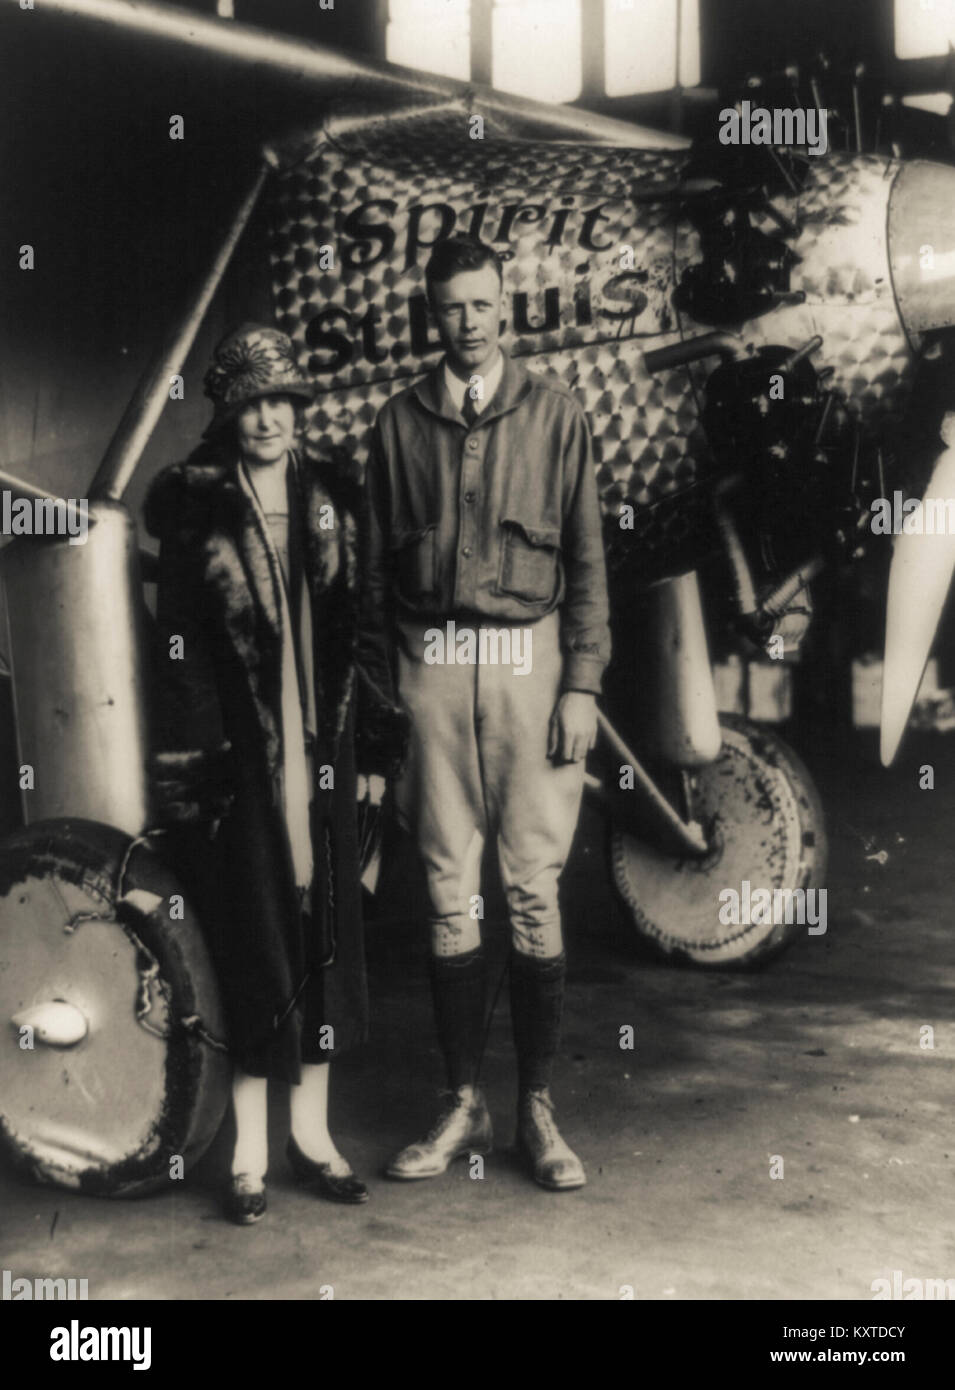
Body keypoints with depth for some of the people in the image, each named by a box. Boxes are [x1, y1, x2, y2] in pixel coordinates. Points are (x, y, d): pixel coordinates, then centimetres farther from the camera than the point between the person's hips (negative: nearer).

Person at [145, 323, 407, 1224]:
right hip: (241, 759, -3)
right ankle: (249, 1151, 12)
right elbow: (179, 645, -3)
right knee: (255, 939, 0)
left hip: (323, 751, 3)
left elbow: (361, 630, 11)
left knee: (328, 931, 7)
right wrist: (187, 768, -8)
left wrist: (375, 744, 7)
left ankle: (312, 1132, 20)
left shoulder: (333, 500, 10)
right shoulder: (195, 508, 0)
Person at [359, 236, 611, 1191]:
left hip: (527, 656, -1)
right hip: (432, 664, 1)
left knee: (534, 890, -1)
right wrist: (381, 686, 6)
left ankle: (538, 1109, 9)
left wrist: (582, 683, -3)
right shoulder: (399, 421, 10)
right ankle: (463, 1104, 14)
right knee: (449, 894, 4)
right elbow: (376, 567, 11)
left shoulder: (552, 412, 7)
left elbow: (586, 557, 5)